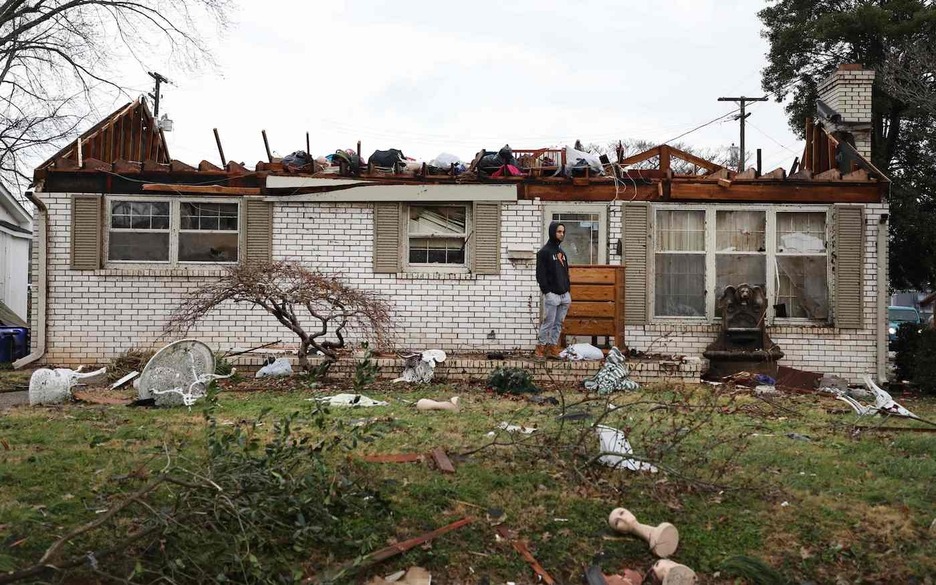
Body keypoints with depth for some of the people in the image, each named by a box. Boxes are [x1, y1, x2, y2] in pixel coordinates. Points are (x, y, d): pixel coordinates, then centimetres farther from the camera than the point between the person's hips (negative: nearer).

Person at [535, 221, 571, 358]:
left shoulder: (562, 252, 18)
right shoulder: (544, 252, -5)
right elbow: (540, 274, -10)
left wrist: (568, 291, 15)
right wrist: (547, 291, -16)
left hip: (564, 295, 7)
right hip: (552, 295, -7)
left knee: (558, 324, 7)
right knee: (548, 323, -4)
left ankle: (553, 348, 13)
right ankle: (541, 347, 6)